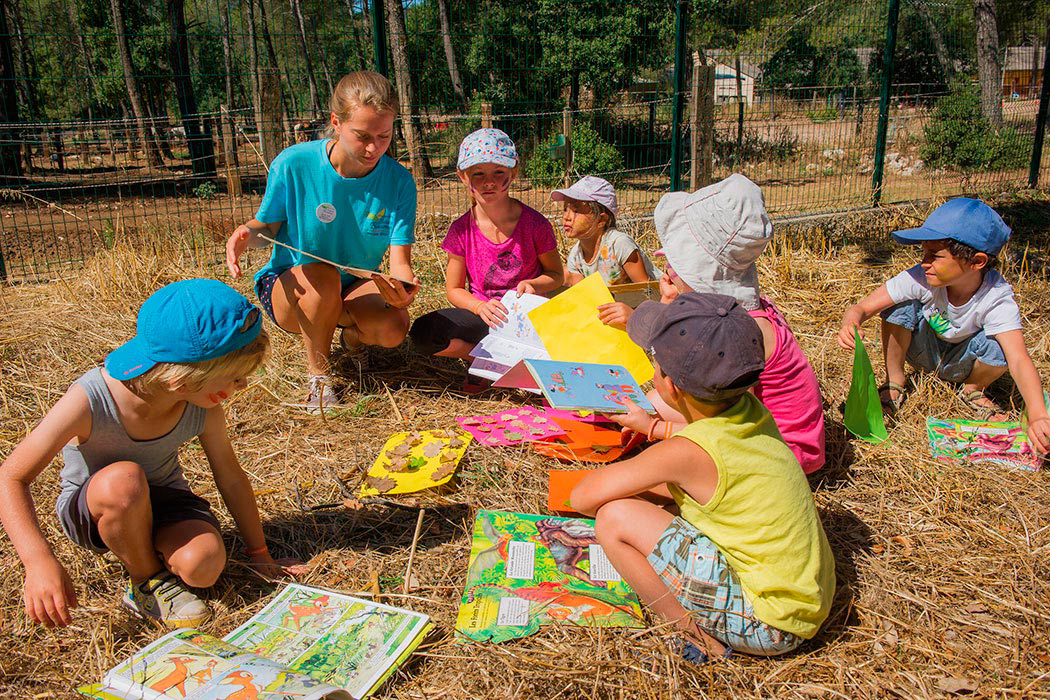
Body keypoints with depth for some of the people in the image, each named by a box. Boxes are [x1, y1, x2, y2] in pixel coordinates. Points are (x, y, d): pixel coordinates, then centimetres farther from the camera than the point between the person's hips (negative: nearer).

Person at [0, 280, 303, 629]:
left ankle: (144, 550, 7)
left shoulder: (204, 409, -20)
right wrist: (40, 561, -39)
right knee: (124, 479, -37)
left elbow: (231, 479, -4)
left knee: (204, 565, -27)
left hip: (161, 501, 2)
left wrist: (260, 554, 6)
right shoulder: (90, 401, -32)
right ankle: (148, 581, -9)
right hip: (88, 509, -2)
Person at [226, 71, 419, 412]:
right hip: (288, 285, -1)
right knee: (322, 276, -39)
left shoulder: (398, 181, -13)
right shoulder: (293, 164, -17)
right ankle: (318, 372, -10)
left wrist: (403, 281, -43)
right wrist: (247, 233, -27)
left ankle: (353, 336, 11)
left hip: (356, 287, 2)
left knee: (394, 327, -31)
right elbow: (267, 226, -2)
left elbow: (399, 260, -18)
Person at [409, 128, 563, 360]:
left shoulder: (535, 223, -8)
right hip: (483, 315, 1)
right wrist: (480, 307, -18)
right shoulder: (461, 230, -5)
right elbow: (454, 289, 3)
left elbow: (556, 274, 5)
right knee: (423, 333, -25)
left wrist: (533, 285, -17)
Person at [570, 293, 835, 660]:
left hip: (770, 624, -8)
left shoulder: (689, 452, -26)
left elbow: (582, 498, -17)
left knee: (615, 519, -18)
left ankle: (699, 635, -2)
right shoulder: (752, 411, -5)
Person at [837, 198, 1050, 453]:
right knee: (901, 305, -28)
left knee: (997, 347, -33)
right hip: (923, 351, 0)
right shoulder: (921, 279, -30)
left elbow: (1019, 360, -41)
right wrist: (850, 324, -55)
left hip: (959, 362, 0)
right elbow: (861, 308, -30)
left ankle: (972, 390, 2)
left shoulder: (997, 298, -30)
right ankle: (894, 383, -7)